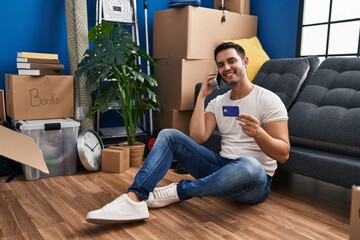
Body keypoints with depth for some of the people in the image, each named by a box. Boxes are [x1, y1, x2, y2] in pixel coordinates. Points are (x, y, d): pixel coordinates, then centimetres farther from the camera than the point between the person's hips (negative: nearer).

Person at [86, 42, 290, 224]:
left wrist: (258, 133, -32)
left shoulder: (268, 100, -7)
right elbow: (197, 138, -5)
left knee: (249, 166, -43)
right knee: (169, 135, -7)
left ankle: (178, 191, -22)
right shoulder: (217, 102, 11)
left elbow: (283, 154, -12)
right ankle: (135, 198, -29)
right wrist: (202, 95, -3)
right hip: (222, 168, 5)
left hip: (256, 180, -5)